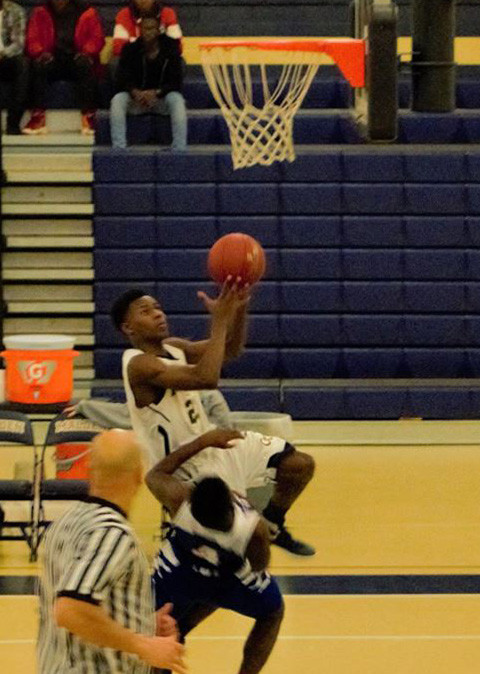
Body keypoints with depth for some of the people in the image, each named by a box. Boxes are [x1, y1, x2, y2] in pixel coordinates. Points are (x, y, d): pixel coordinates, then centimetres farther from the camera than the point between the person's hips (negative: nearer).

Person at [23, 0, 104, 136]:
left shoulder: (87, 13, 7)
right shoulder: (41, 13, 11)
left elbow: (97, 39, 0)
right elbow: (32, 40, 4)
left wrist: (86, 52, -21)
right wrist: (41, 52, -19)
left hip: (76, 59, -1)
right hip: (52, 61, 1)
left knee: (85, 63, -34)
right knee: (40, 64, -31)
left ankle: (88, 117, -37)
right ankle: (38, 117, -34)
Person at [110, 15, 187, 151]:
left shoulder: (170, 48, -5)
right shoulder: (131, 49, -3)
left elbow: (175, 82, -10)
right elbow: (123, 80, -8)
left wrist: (156, 93, -26)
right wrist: (135, 92, -29)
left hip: (162, 97, -1)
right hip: (136, 98, 1)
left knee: (177, 100, -33)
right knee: (118, 100, -29)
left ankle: (179, 149, -36)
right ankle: (118, 148, -32)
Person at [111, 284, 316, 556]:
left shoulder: (173, 348, 4)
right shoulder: (140, 365, -25)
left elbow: (231, 350, 8)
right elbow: (206, 378, -37)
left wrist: (239, 311, -12)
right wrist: (220, 320, -32)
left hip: (210, 442, 9)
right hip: (189, 466, -9)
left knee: (301, 465, 9)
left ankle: (273, 528, 32)